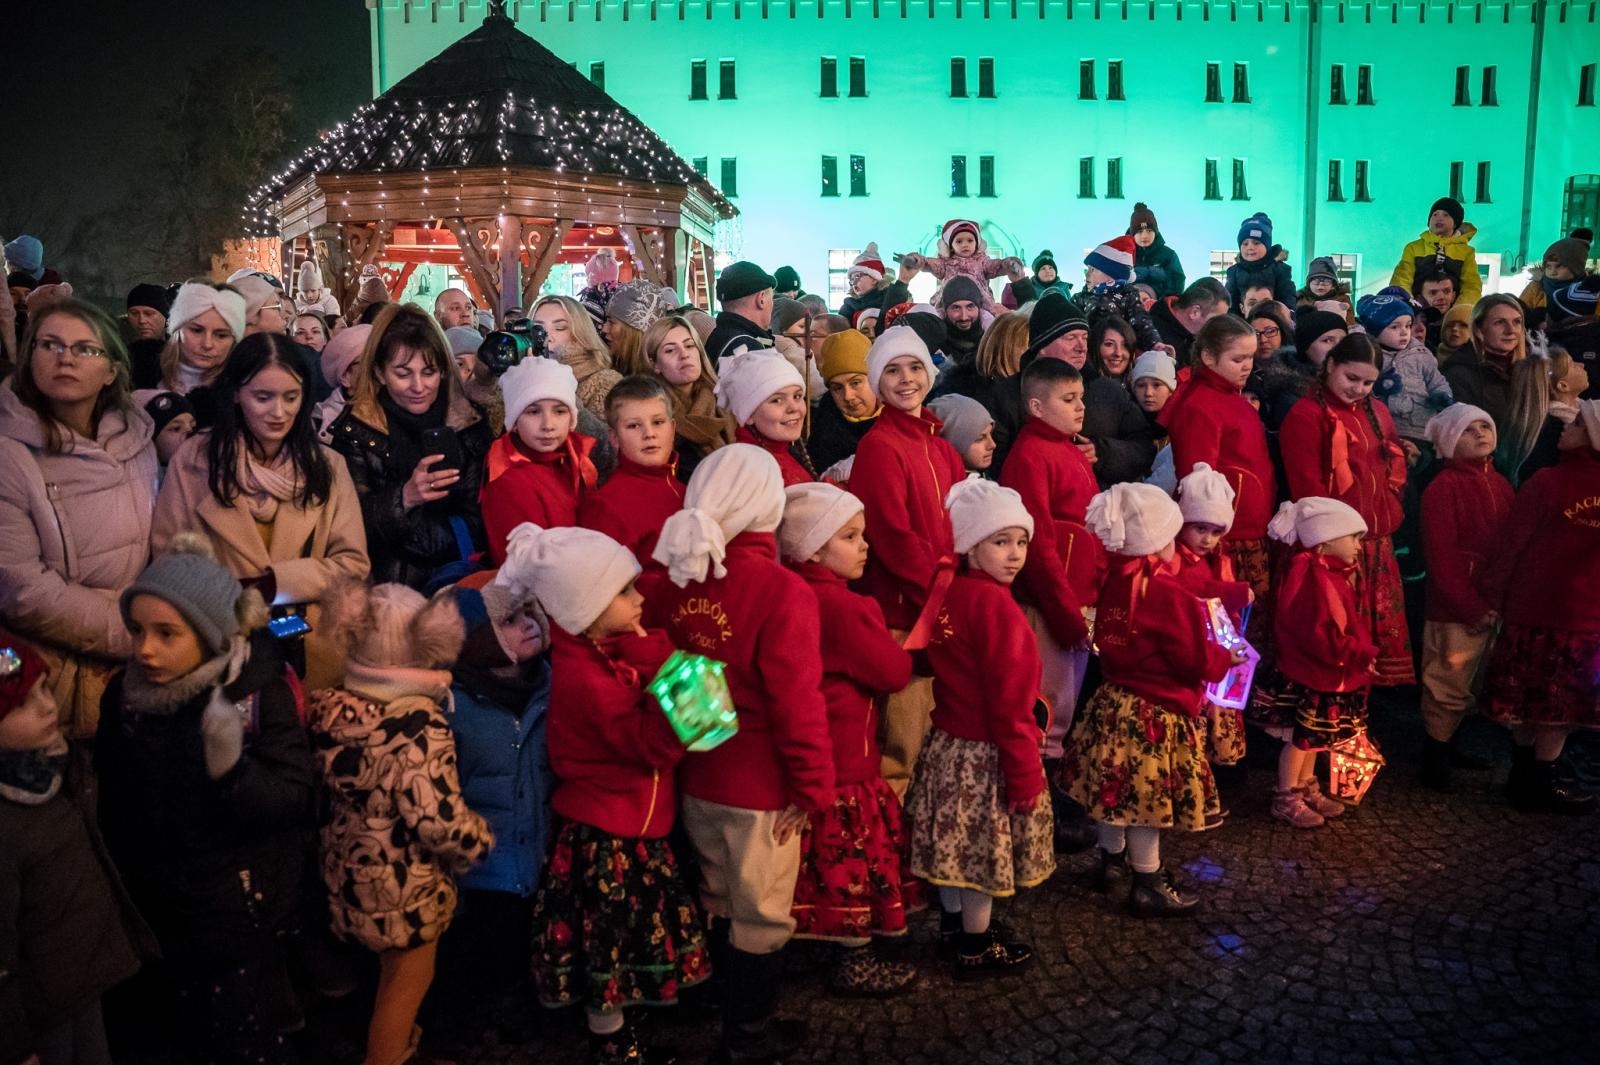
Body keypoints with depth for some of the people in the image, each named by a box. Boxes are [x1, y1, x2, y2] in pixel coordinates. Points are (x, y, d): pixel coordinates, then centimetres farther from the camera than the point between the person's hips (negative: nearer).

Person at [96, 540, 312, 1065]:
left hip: (245, 904, -5)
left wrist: (234, 769, -42)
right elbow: (114, 803, 5)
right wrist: (127, 893, 12)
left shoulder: (261, 691, -22)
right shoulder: (123, 693, -9)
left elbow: (295, 799, -24)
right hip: (167, 906, 5)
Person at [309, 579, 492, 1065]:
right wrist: (480, 838, -11)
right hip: (403, 887, -8)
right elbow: (437, 822, -30)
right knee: (406, 981, 16)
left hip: (347, 874, 8)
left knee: (391, 974, 30)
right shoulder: (418, 723, -27)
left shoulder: (327, 708, -7)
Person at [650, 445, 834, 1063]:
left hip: (695, 778, 6)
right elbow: (797, 701, -21)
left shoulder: (678, 578, -3)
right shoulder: (782, 591, -21)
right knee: (761, 918, 13)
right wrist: (812, 785, -10)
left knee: (719, 907, 24)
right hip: (760, 788, -6)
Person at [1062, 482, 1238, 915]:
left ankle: (1112, 859, 36)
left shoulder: (1113, 581, 1)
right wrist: (1226, 658, 4)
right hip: (1155, 713, -8)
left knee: (1114, 786, 19)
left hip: (1112, 701, 8)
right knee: (1148, 796, 3)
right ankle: (1148, 886, 15)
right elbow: (1195, 658, -18)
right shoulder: (1167, 594, -22)